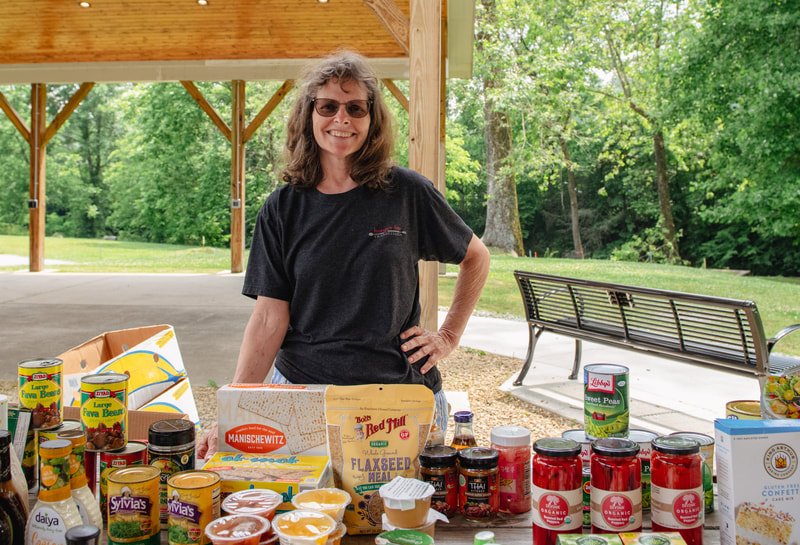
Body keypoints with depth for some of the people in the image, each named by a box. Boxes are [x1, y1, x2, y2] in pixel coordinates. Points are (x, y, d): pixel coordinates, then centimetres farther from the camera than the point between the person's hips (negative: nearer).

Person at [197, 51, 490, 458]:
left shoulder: (407, 192, -2)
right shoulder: (283, 208, 1)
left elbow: (476, 257, 13)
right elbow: (269, 318, -3)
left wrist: (449, 336, 7)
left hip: (400, 394, 0)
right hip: (300, 389, 1)